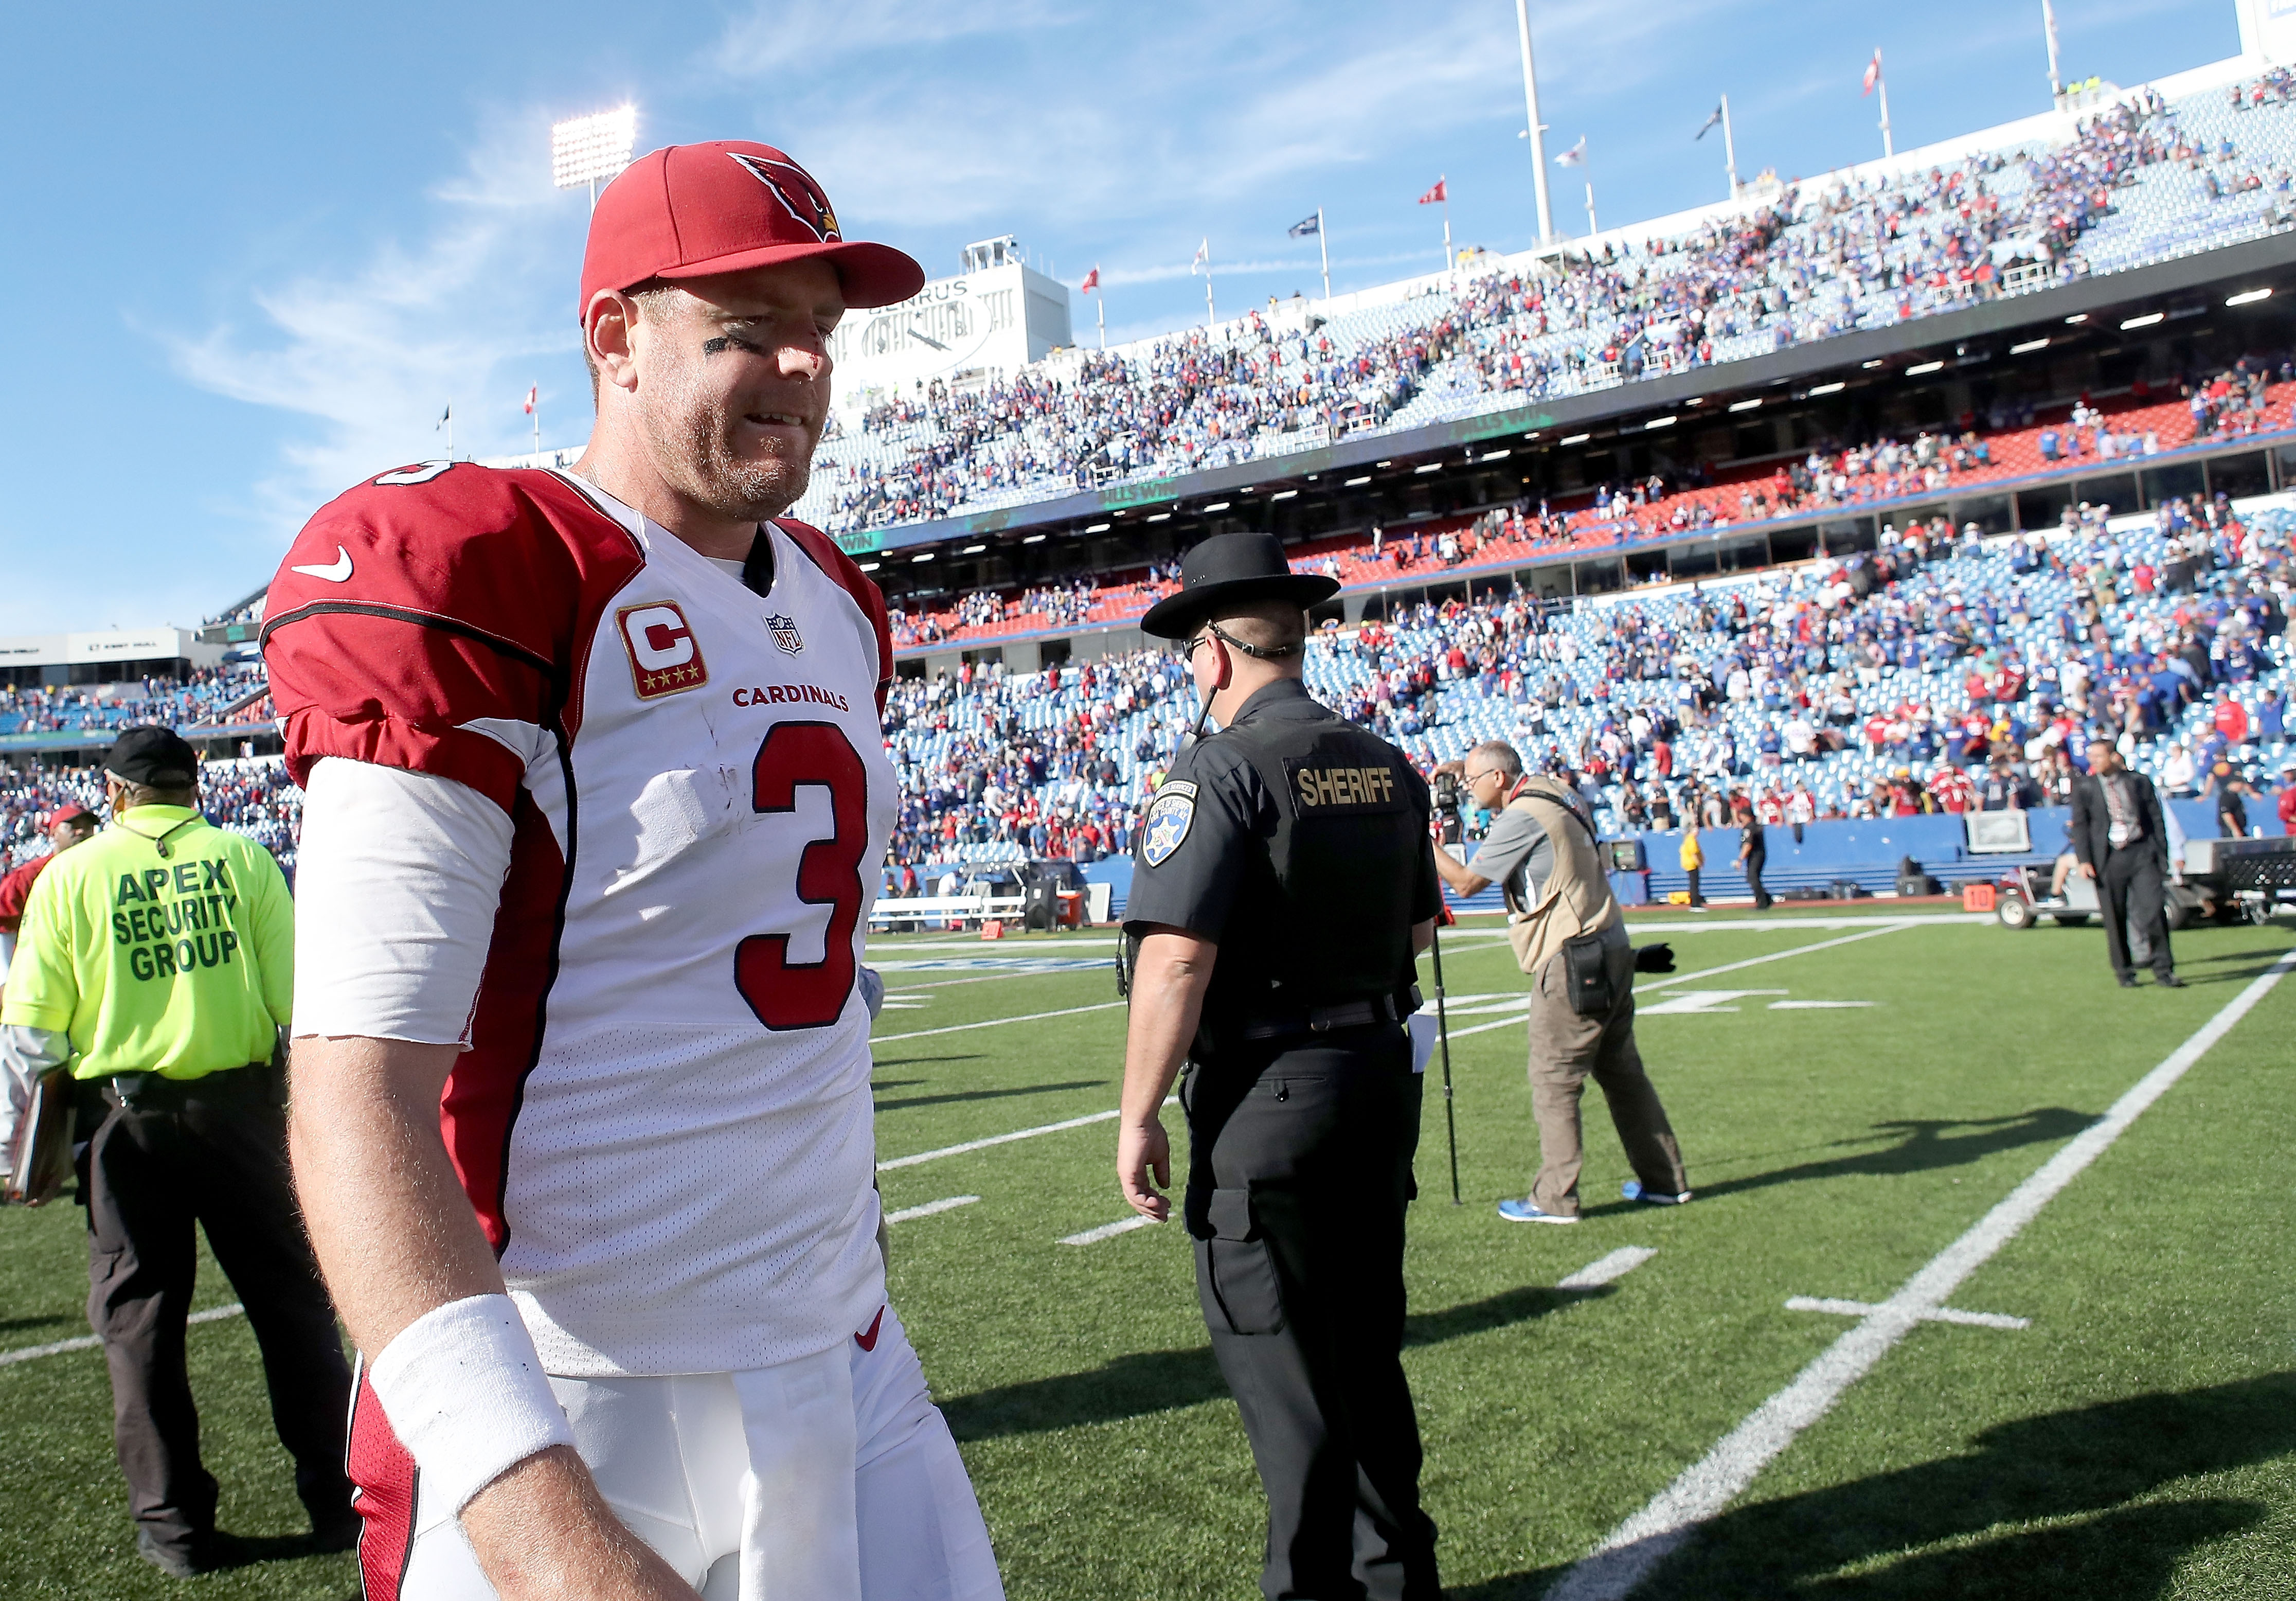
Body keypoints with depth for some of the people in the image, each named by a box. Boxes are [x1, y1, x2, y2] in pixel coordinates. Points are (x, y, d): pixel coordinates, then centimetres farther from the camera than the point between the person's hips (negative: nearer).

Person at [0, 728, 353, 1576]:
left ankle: (174, 1524, 18)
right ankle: (338, 1502, 14)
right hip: (238, 1105, 0)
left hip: (125, 1118, 0)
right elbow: (297, 999, -3)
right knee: (291, 1303, 8)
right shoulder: (243, 859, 0)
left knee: (139, 1318, 12)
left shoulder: (68, 876, 0)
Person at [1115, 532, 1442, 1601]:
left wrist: (1140, 1116, -14)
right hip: (1381, 1075, 8)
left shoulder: (1221, 769, -16)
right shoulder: (1385, 766, 7)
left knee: (1279, 1362, 5)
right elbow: (1419, 927, 17)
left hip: (1268, 1097, -8)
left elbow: (1177, 959, -22)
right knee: (1365, 1345, 21)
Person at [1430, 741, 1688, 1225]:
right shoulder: (1553, 793, 13)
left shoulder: (1521, 817, -13)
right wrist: (1460, 769, 22)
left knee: (1553, 1081, -4)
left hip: (1573, 960, -10)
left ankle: (1555, 1199, 0)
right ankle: (1664, 1180, 21)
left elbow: (1466, 881, -11)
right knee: (1621, 1071, 15)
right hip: (1612, 952, 10)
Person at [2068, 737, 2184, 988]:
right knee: (2115, 920, 3)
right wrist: (2084, 860, -10)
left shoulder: (2140, 782, 8)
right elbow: (2080, 826, 2)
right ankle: (2125, 974, 16)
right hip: (2109, 859, 0)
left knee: (2154, 911, -7)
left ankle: (2164, 972, 2)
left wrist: (2162, 855, 5)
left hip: (2142, 854, 0)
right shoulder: (2084, 788, 5)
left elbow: (2156, 819, 10)